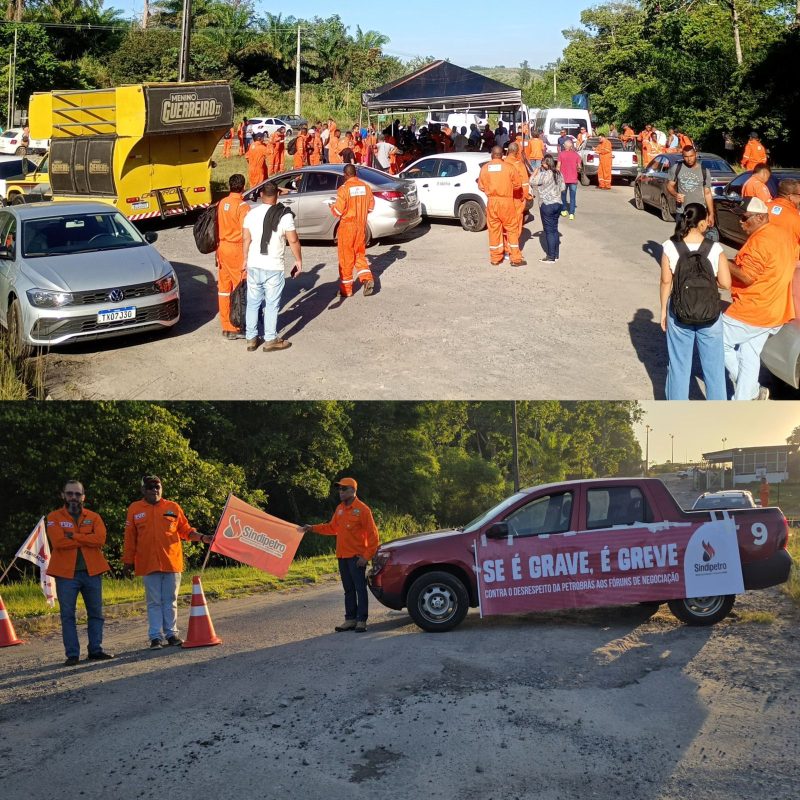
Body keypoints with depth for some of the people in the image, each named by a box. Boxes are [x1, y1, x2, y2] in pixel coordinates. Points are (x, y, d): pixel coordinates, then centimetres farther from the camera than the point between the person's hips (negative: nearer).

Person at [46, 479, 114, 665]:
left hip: (92, 572, 2)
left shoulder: (93, 517, 8)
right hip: (66, 573, -2)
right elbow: (58, 541, -15)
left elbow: (100, 538, -10)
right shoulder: (54, 517, 2)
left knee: (96, 613, 7)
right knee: (67, 615, 0)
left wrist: (73, 536, -14)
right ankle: (72, 654, 5)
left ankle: (95, 650, 17)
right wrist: (86, 540, -11)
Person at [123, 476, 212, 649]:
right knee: (154, 602, 3)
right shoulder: (135, 509, 5)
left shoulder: (173, 507, 7)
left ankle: (171, 634, 14)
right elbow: (130, 539, 6)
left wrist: (202, 537, -5)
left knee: (171, 601, 6)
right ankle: (155, 637, 8)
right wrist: (127, 562, 4)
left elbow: (185, 530, 10)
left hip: (172, 562, 1)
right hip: (148, 564, -1)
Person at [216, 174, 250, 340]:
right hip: (237, 249, -7)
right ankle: (236, 328, 0)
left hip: (222, 248, 7)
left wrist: (218, 250, 19)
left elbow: (217, 228, 11)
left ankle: (226, 327, 17)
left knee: (224, 287, 10)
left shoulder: (222, 203, 6)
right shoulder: (242, 206, -15)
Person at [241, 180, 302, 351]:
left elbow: (246, 239, 3)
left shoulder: (252, 214, 1)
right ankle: (270, 340, 9)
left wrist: (246, 259, 16)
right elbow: (293, 241, -10)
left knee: (253, 303, 13)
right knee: (272, 304, 5)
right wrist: (299, 260, 2)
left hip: (253, 266, 4)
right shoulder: (284, 215, -10)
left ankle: (251, 339, 18)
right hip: (274, 267, -3)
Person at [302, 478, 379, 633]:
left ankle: (361, 621, 1)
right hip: (342, 556, 7)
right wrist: (313, 528, 8)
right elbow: (332, 527, 19)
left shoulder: (362, 509, -11)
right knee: (348, 590, 12)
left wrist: (366, 556, -14)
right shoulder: (340, 508, 11)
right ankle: (350, 619, 19)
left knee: (360, 589, -3)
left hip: (356, 557, -7)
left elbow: (373, 535, -11)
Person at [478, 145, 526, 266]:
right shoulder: (508, 167, -7)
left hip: (492, 201, 2)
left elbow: (481, 187, 5)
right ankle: (516, 259, 6)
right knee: (511, 229, 6)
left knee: (494, 229, 10)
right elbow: (517, 185, 0)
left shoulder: (484, 168, -1)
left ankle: (495, 258, 14)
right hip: (506, 201, -2)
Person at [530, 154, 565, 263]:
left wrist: (536, 171, 2)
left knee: (549, 231, -2)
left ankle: (551, 257, 0)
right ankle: (555, 255, 20)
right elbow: (562, 188, 12)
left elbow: (532, 182, -10)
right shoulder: (558, 173, 6)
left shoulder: (543, 174, -17)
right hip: (557, 203, 7)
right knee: (554, 229, 14)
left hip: (547, 205, -7)